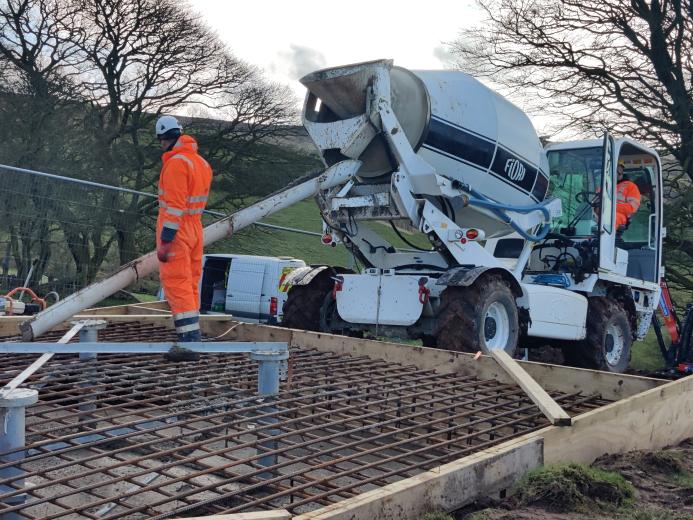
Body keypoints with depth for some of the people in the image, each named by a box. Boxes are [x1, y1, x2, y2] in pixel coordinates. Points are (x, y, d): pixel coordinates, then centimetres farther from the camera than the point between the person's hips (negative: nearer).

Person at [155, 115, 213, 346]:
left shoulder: (177, 162, -16)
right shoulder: (201, 162, 13)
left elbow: (174, 205, -21)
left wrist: (164, 241, -20)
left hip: (176, 229, -9)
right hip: (195, 228, 9)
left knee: (176, 283, -6)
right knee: (190, 282, 15)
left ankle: (190, 336, -10)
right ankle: (192, 334, 22)